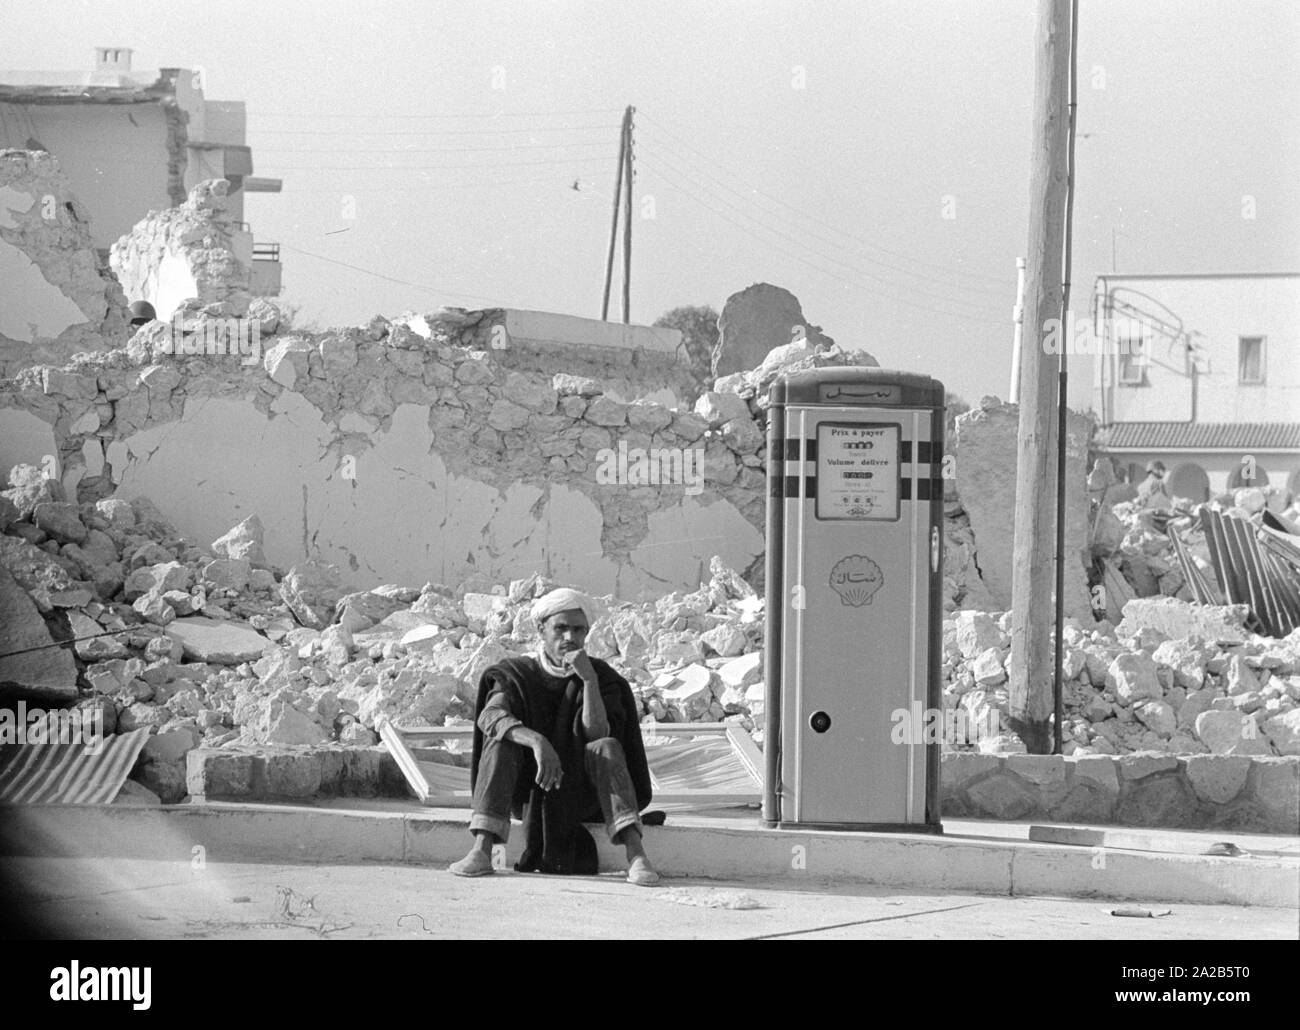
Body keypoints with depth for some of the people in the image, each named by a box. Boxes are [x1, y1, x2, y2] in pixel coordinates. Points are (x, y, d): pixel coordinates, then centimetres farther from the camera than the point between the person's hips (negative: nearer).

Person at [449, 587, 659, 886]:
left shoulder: (603, 677, -1)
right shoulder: (518, 674, -1)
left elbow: (597, 734, -18)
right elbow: (490, 716, -24)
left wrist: (589, 680, -29)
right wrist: (536, 741, -41)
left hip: (578, 792, 0)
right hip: (527, 791, 0)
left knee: (607, 749, -29)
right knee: (500, 740, -27)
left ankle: (635, 855, -43)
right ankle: (481, 850, -39)